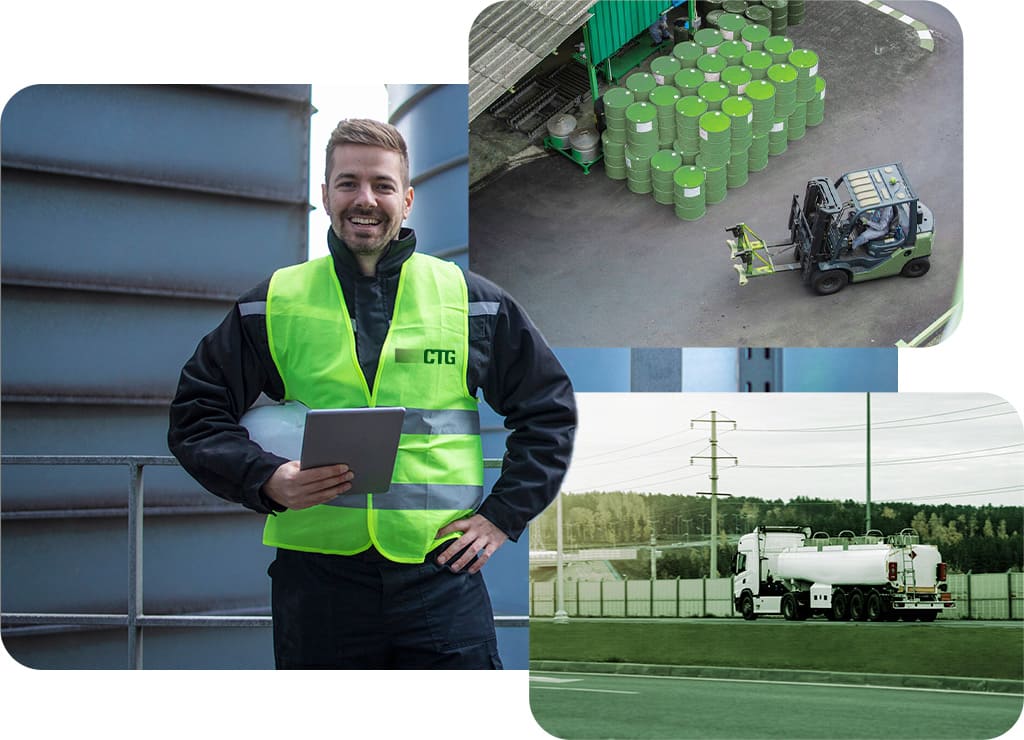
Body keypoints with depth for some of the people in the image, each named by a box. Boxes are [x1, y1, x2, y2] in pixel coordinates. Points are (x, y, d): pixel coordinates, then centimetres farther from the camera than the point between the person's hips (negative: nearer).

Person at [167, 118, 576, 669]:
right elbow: (195, 415, 10)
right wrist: (267, 480, -9)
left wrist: (504, 515, 5)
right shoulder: (272, 305, 8)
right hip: (316, 577, 0)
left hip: (441, 576, 0)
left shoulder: (472, 302, 8)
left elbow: (549, 409, 15)